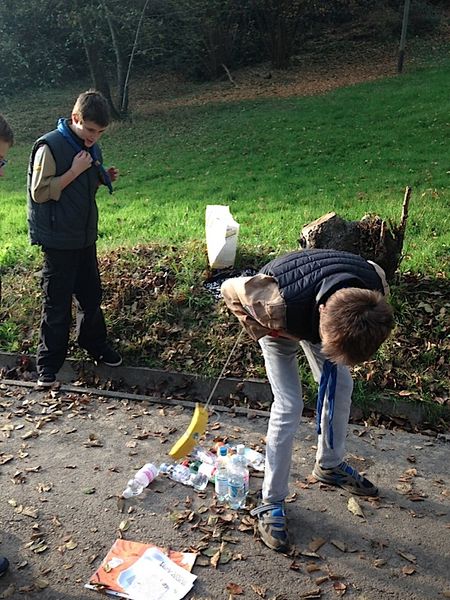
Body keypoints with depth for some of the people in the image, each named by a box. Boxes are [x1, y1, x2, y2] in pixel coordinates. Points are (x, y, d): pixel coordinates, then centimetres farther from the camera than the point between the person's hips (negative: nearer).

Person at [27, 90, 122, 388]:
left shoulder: (91, 147, 7)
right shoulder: (49, 146, -16)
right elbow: (39, 193, -17)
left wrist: (104, 178, -1)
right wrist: (74, 171, -22)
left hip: (85, 236, 7)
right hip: (58, 240, -7)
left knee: (92, 295, 17)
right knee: (57, 303, 1)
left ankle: (96, 344, 36)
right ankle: (49, 364, 15)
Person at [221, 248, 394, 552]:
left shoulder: (376, 283, -36)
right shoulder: (277, 305, -48)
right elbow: (230, 288, -27)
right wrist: (261, 333, -24)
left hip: (319, 314, 5)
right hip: (282, 326, -4)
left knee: (341, 386, 9)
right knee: (289, 408, -11)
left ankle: (330, 465, 34)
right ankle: (271, 503, 4)